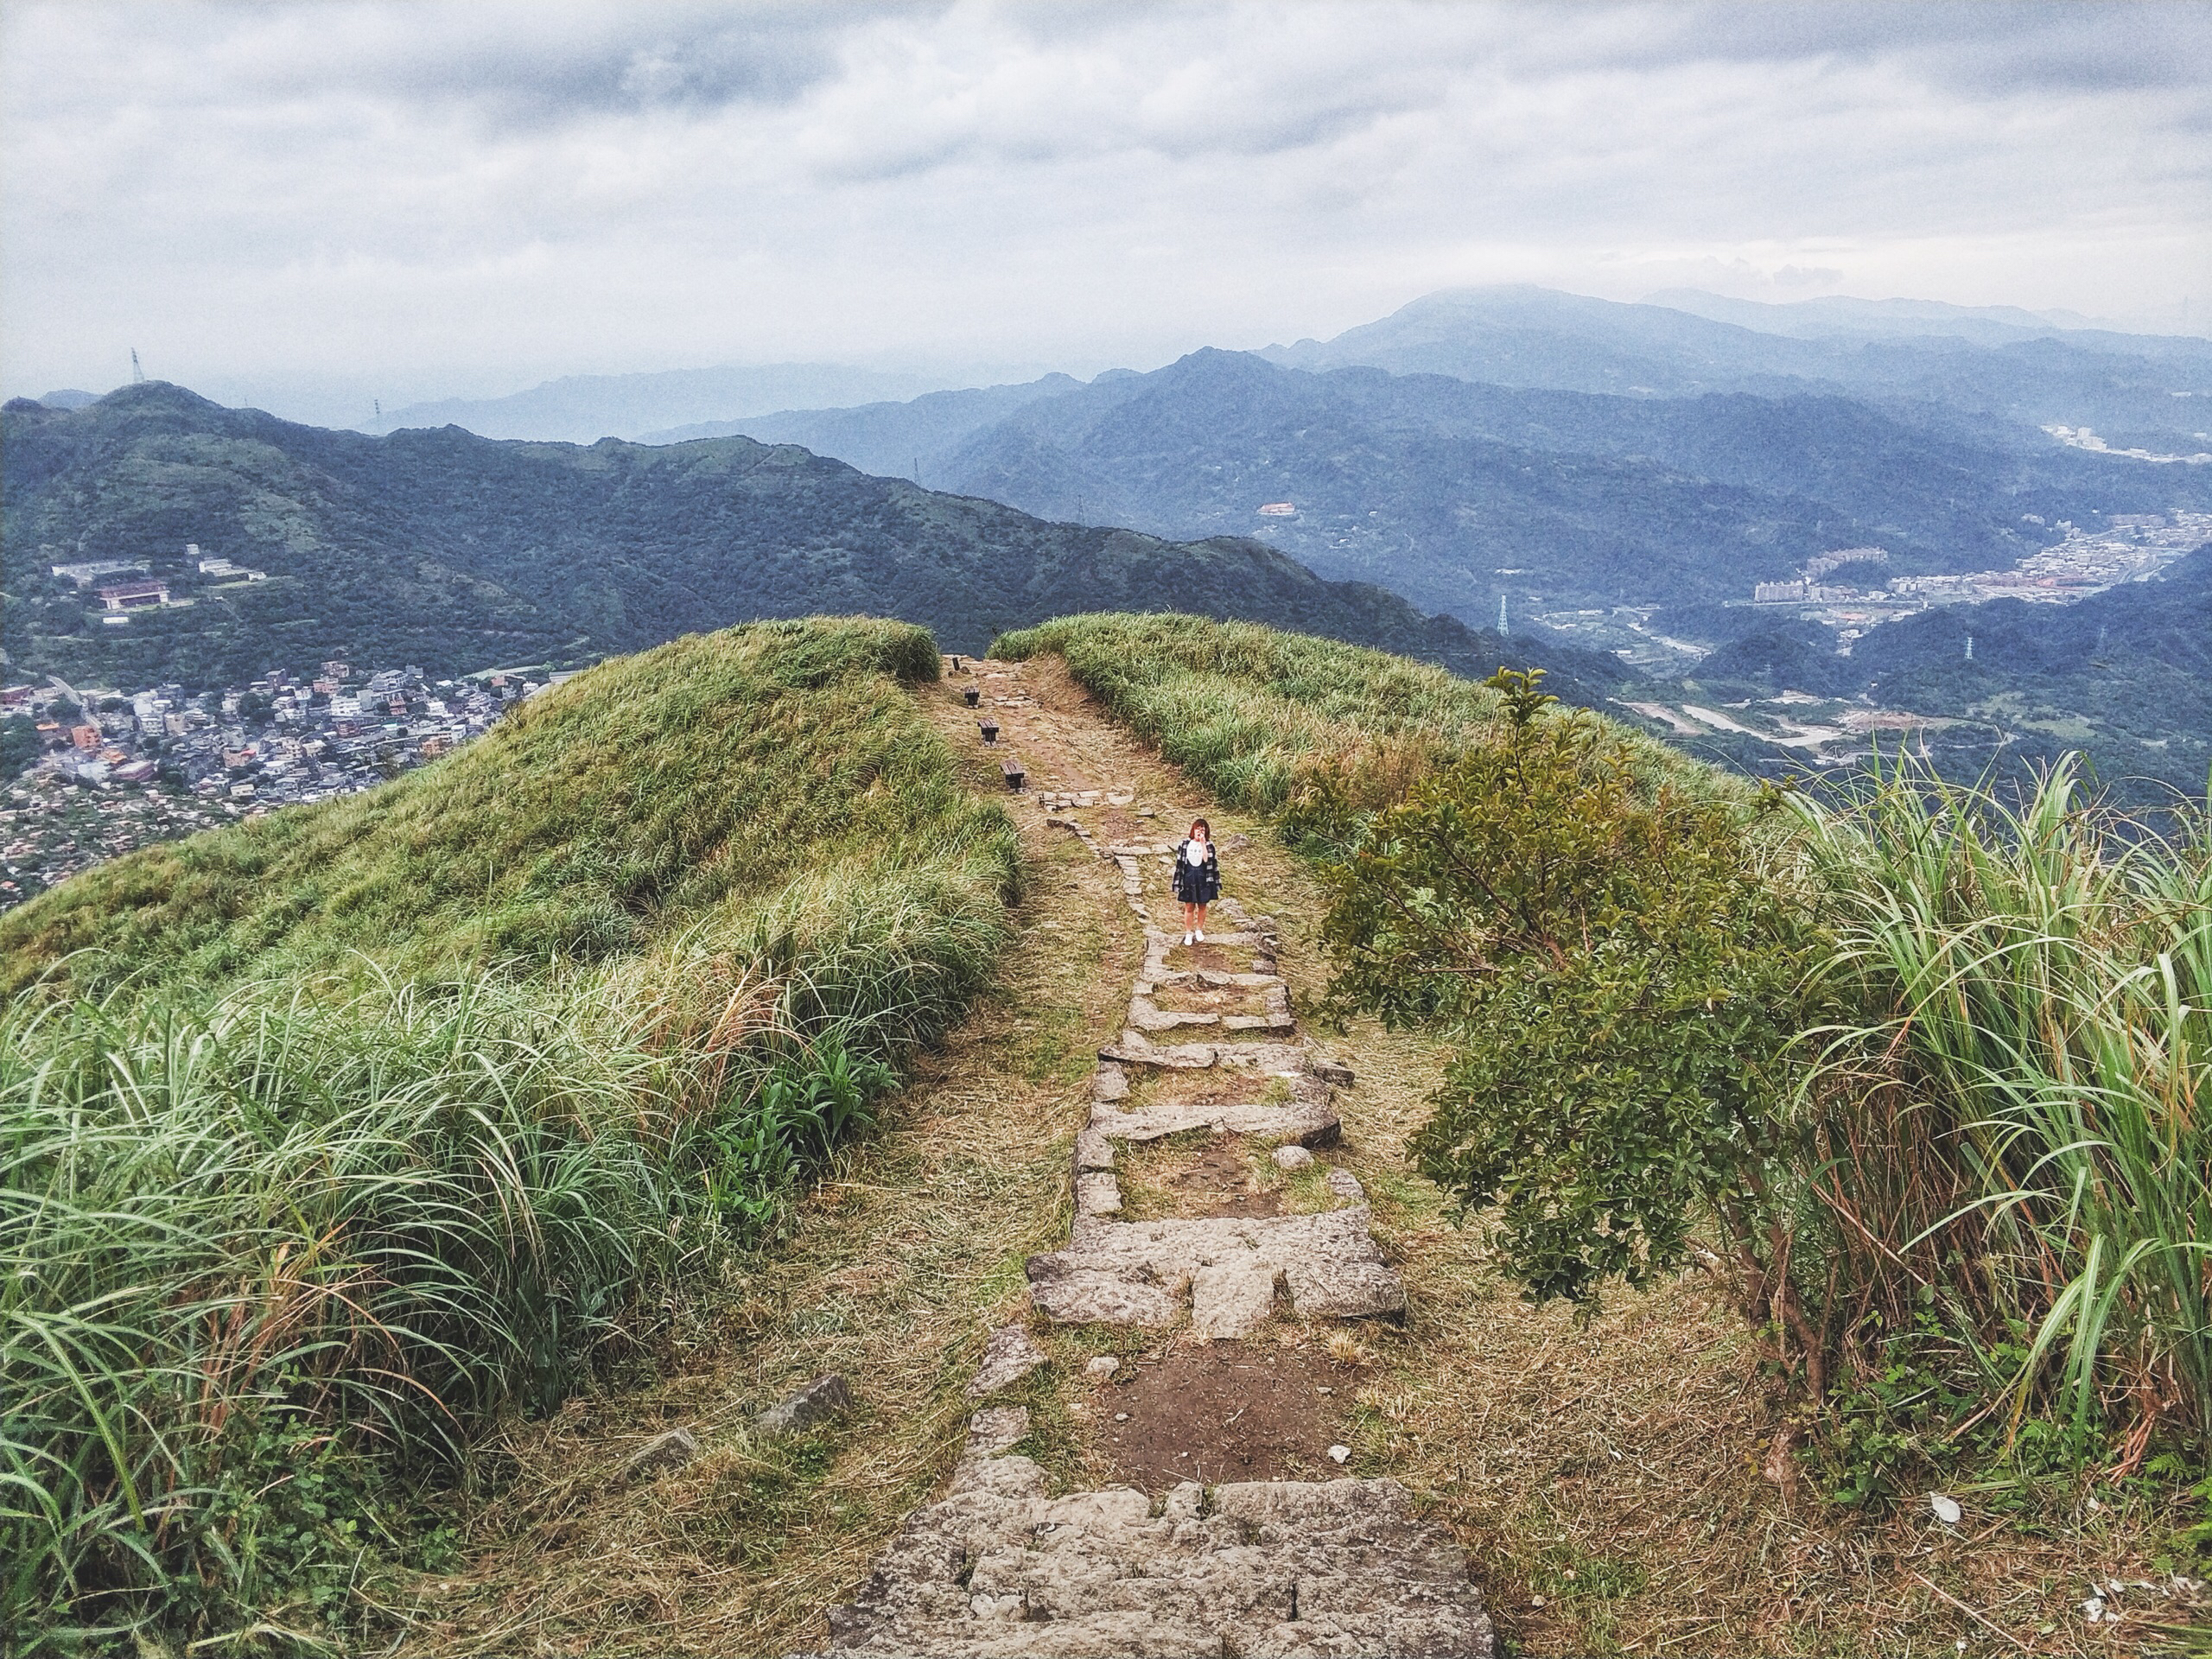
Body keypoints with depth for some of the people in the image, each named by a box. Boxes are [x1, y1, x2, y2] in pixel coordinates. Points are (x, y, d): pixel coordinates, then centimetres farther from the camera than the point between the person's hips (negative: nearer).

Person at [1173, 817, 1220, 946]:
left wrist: (1203, 843, -20)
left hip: (1204, 880, 0)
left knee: (1202, 906, 10)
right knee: (1189, 907, 5)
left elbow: (1207, 860, -18)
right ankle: (1189, 933, 16)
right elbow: (1179, 863, 2)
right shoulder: (1184, 844, -1)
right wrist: (1178, 884, 0)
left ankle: (1199, 930, 28)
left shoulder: (1209, 845, -2)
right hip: (1188, 879, 0)